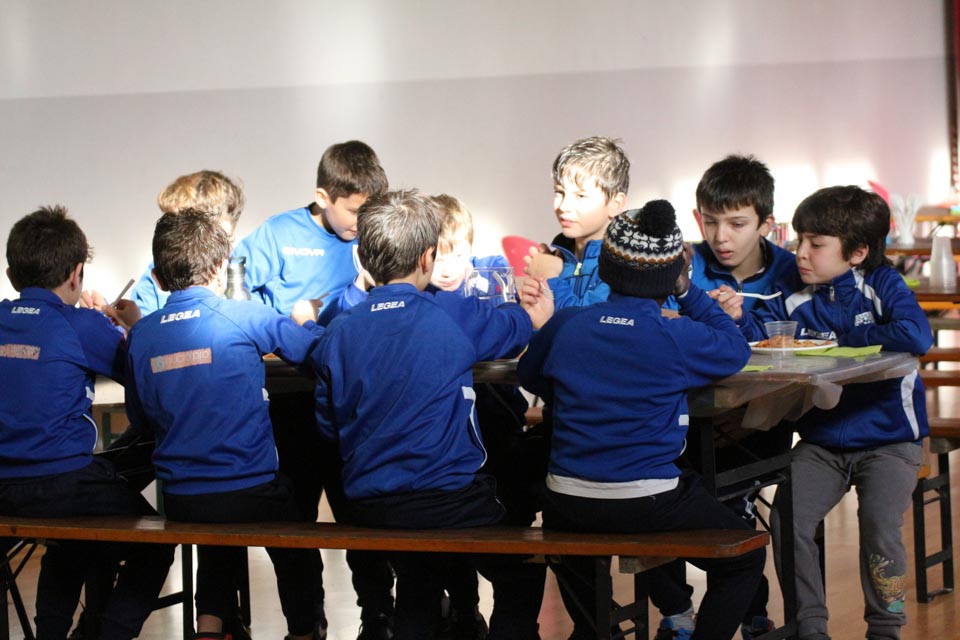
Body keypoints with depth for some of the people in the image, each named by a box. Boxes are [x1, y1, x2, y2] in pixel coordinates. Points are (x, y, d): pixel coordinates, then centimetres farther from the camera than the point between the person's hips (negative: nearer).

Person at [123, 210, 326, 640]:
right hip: (251, 492, -3)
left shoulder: (141, 335, 1)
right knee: (295, 556, 26)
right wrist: (307, 320, 26)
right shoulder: (245, 318, -10)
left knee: (217, 558, 34)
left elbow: (139, 418, 11)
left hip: (180, 500, 4)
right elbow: (311, 346, 4)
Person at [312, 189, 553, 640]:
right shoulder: (455, 315, -9)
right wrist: (538, 295, 31)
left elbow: (328, 427, 8)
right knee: (522, 576, 20)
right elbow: (533, 320, 10)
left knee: (417, 590, 32)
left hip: (367, 504, 5)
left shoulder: (337, 333, 0)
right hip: (448, 499, -4)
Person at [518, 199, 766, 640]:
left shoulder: (563, 325, 1)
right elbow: (736, 350, 10)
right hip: (648, 504, -4)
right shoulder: (678, 337, -10)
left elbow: (529, 375, 20)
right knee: (744, 558, 18)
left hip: (566, 505, 4)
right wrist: (688, 293, 14)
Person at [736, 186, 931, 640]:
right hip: (822, 442, 3)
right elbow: (759, 332, 2)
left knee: (878, 521, -23)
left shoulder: (882, 285, -7)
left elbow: (917, 337, -23)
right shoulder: (796, 295, 2)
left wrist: (845, 338, -16)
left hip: (887, 440, -3)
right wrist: (735, 317, -21)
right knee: (786, 520, -16)